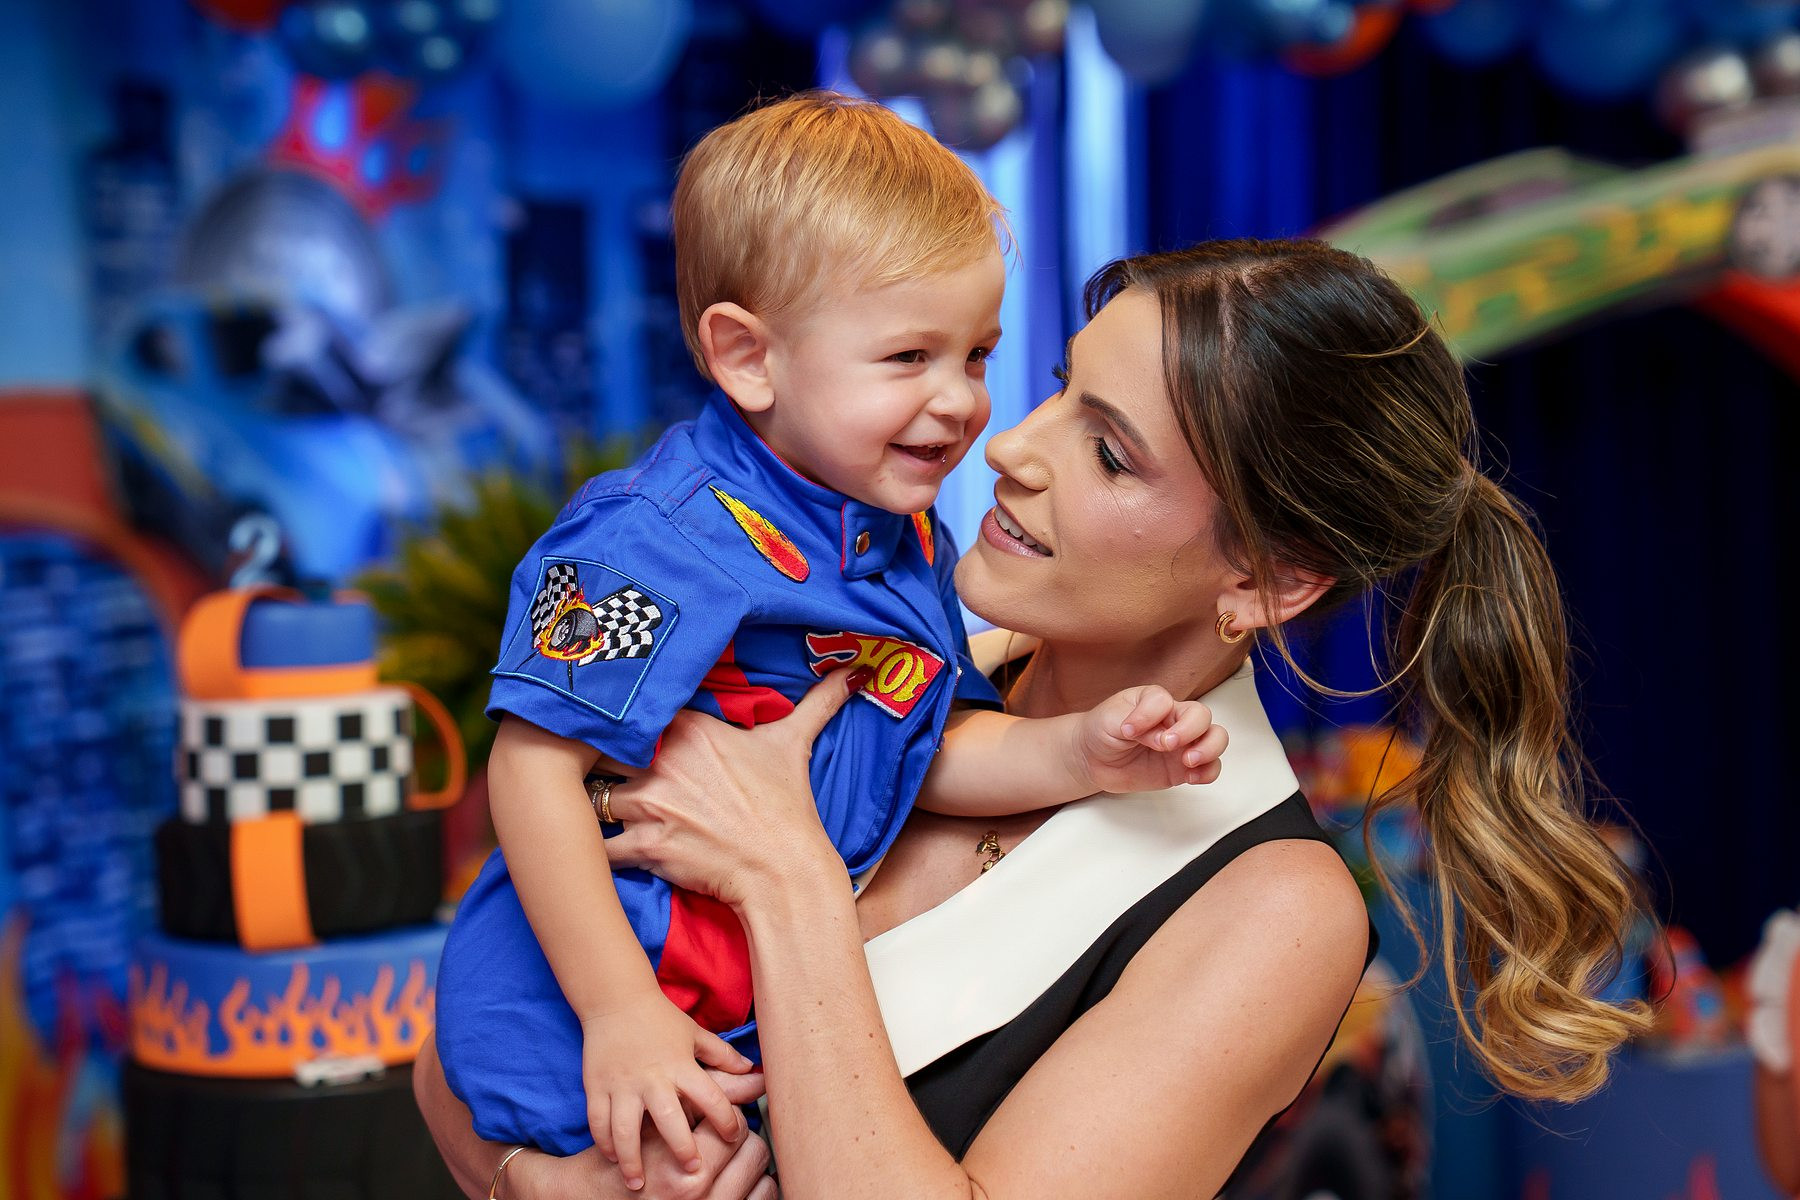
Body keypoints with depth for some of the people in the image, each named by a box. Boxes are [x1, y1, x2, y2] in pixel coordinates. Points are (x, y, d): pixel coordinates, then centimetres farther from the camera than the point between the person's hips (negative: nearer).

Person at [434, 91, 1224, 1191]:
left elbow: (929, 750, 8)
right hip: (581, 1002, -8)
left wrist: (1080, 752, -11)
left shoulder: (906, 536, 4)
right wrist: (621, 1014, -26)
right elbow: (537, 764, -25)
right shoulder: (661, 541, -23)